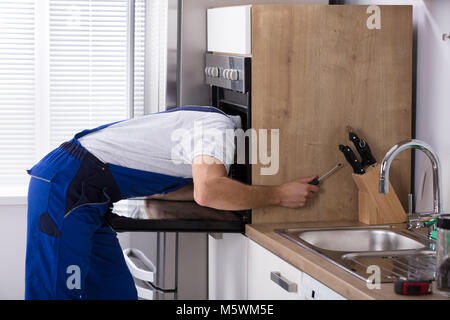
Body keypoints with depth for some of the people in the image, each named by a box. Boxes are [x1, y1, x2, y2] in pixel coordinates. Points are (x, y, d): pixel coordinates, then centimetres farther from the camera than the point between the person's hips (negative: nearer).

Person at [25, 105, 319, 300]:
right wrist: (279, 195, -21)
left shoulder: (205, 123, 17)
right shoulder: (218, 126, -13)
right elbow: (207, 192, -31)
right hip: (65, 185, -10)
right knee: (60, 291, -11)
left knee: (117, 291, 9)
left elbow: (159, 187, 18)